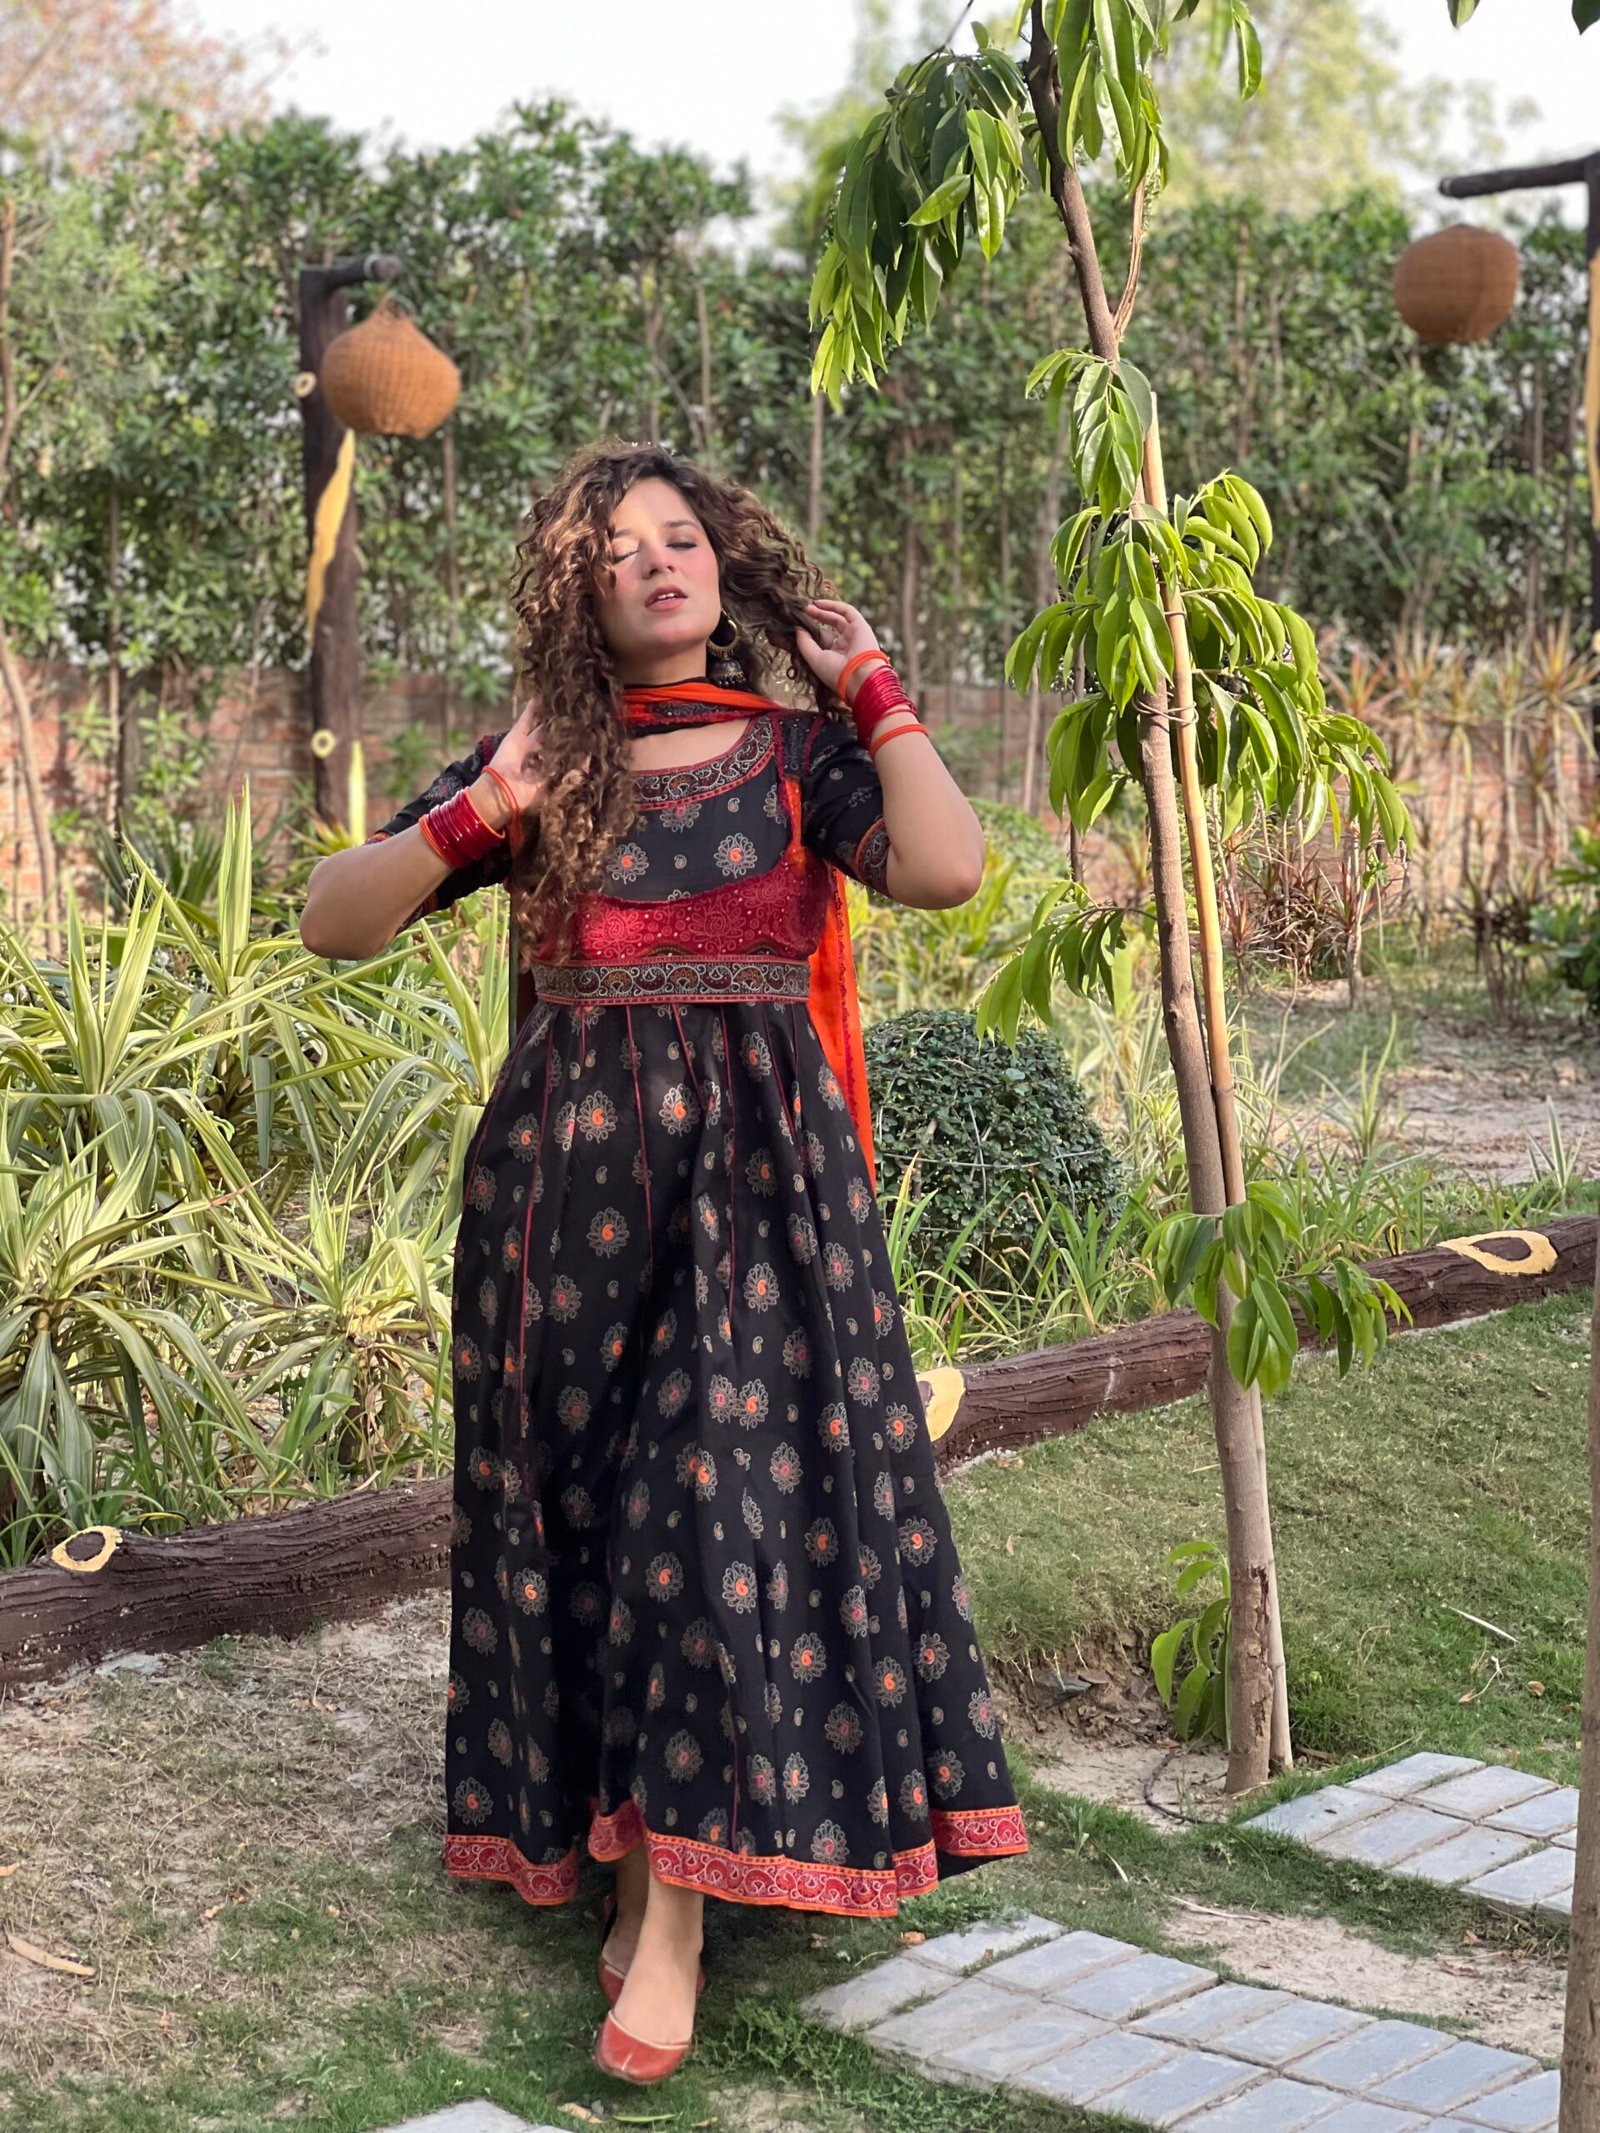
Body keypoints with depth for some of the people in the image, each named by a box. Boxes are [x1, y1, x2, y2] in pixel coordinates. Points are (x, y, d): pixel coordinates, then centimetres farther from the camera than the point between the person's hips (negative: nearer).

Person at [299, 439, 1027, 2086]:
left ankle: (672, 1918, -6)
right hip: (570, 1168, 2)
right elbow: (330, 923, 4)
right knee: (588, 1497, 4)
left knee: (729, 1487, -8)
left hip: (760, 1165, -2)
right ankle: (629, 1858, 16)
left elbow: (944, 868, -14)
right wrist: (476, 814, -10)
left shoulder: (797, 749, 5)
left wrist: (874, 692, -2)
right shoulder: (538, 768, 8)